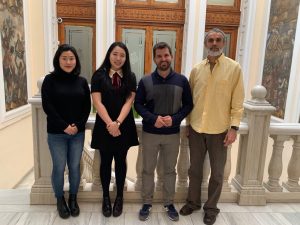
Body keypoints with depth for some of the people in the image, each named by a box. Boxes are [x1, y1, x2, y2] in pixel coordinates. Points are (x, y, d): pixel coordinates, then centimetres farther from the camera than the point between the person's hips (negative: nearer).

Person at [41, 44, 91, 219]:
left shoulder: (82, 81, 4)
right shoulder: (50, 80, -3)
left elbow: (87, 107, 3)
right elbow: (47, 106, -9)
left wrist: (78, 125, -10)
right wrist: (64, 126, -14)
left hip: (78, 132, 2)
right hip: (56, 133, -2)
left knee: (75, 166, 10)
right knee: (59, 167, 6)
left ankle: (73, 199, 29)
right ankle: (60, 200, 27)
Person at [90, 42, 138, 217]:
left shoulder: (130, 77, 4)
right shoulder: (99, 75, -1)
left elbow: (129, 101, -5)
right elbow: (97, 102, -8)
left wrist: (117, 122, -17)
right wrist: (109, 124, -17)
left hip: (124, 126, 1)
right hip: (104, 126, -1)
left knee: (121, 161, 11)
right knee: (106, 161, 10)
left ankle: (119, 197, 27)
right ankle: (106, 197, 26)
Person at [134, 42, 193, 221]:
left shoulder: (182, 80, -2)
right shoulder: (145, 81, -2)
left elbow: (188, 104, 1)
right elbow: (138, 104, 0)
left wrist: (175, 119, -16)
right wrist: (153, 119, -17)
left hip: (173, 134, 1)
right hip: (150, 133, 0)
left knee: (170, 170, 14)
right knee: (148, 170, 11)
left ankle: (169, 203, 32)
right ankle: (147, 203, 30)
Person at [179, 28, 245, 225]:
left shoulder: (234, 68, -4)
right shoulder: (196, 70, 5)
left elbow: (238, 101, -5)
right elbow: (190, 100, 10)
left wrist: (234, 127, -10)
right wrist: (188, 123, 9)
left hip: (219, 130, -3)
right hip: (196, 128, 3)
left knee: (217, 172, 11)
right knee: (195, 168, 16)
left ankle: (211, 207, 30)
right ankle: (193, 201, 35)